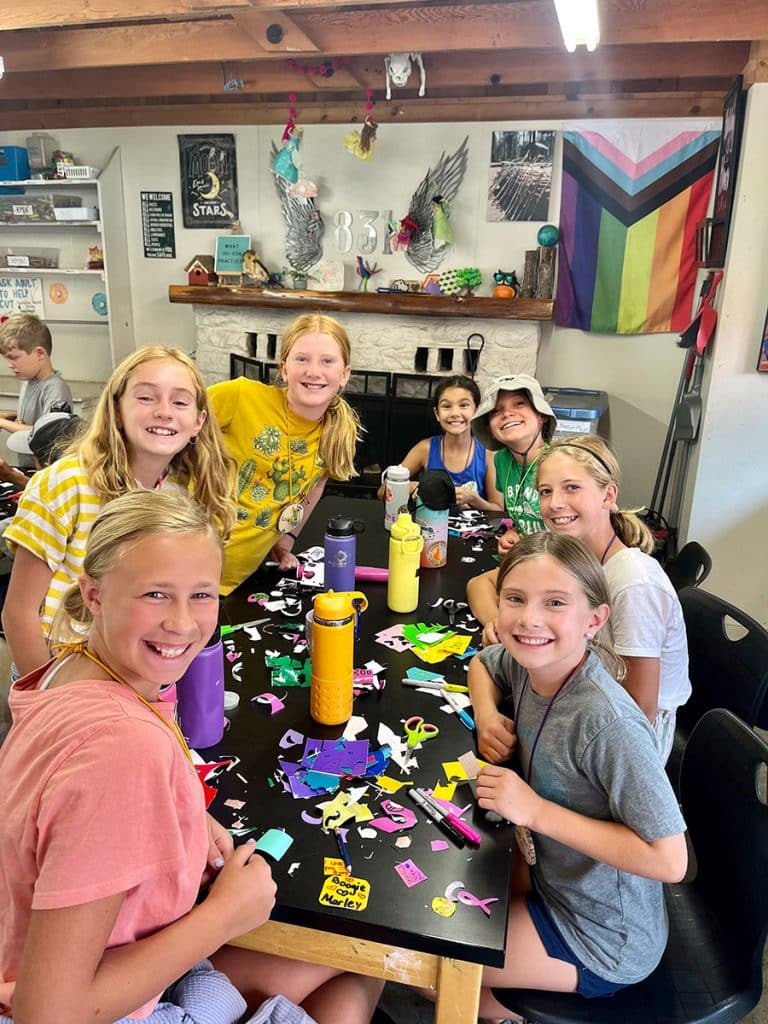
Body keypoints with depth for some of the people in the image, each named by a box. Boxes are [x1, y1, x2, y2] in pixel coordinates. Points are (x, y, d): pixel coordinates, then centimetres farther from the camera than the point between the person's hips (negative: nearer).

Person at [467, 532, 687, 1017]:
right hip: (550, 878, 7)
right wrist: (488, 714, -9)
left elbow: (669, 859, -29)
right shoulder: (527, 663, -12)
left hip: (601, 941, -7)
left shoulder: (607, 723, -33)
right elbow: (482, 662, 12)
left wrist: (537, 811, -28)